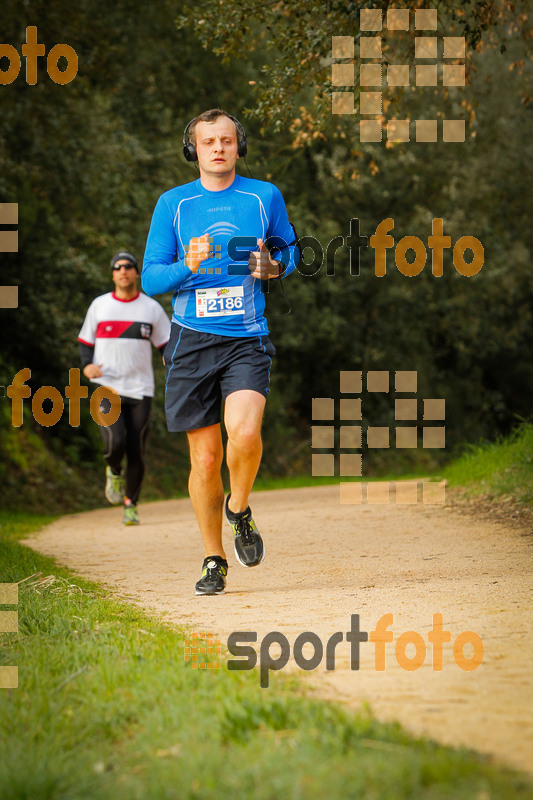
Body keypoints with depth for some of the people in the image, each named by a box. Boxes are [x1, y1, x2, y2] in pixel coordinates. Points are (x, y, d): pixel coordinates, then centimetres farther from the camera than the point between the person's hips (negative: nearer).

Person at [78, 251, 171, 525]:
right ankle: (114, 472, 14)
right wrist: (87, 365, -7)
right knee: (115, 442, -21)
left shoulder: (151, 308, 7)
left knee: (136, 451, -2)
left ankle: (131, 505, 16)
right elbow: (85, 341, 13)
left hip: (140, 390, 1)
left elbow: (167, 344, 10)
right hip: (106, 387, -1)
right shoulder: (99, 306, 7)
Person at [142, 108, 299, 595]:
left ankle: (240, 509, 6)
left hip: (247, 340, -1)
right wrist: (187, 266, -16)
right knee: (205, 456, 2)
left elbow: (288, 249, 20)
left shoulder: (265, 197, 6)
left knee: (245, 432, -24)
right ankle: (214, 561, 18)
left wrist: (274, 265, -3)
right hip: (191, 341, 1)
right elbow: (150, 279, 5)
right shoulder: (173, 204, 5)